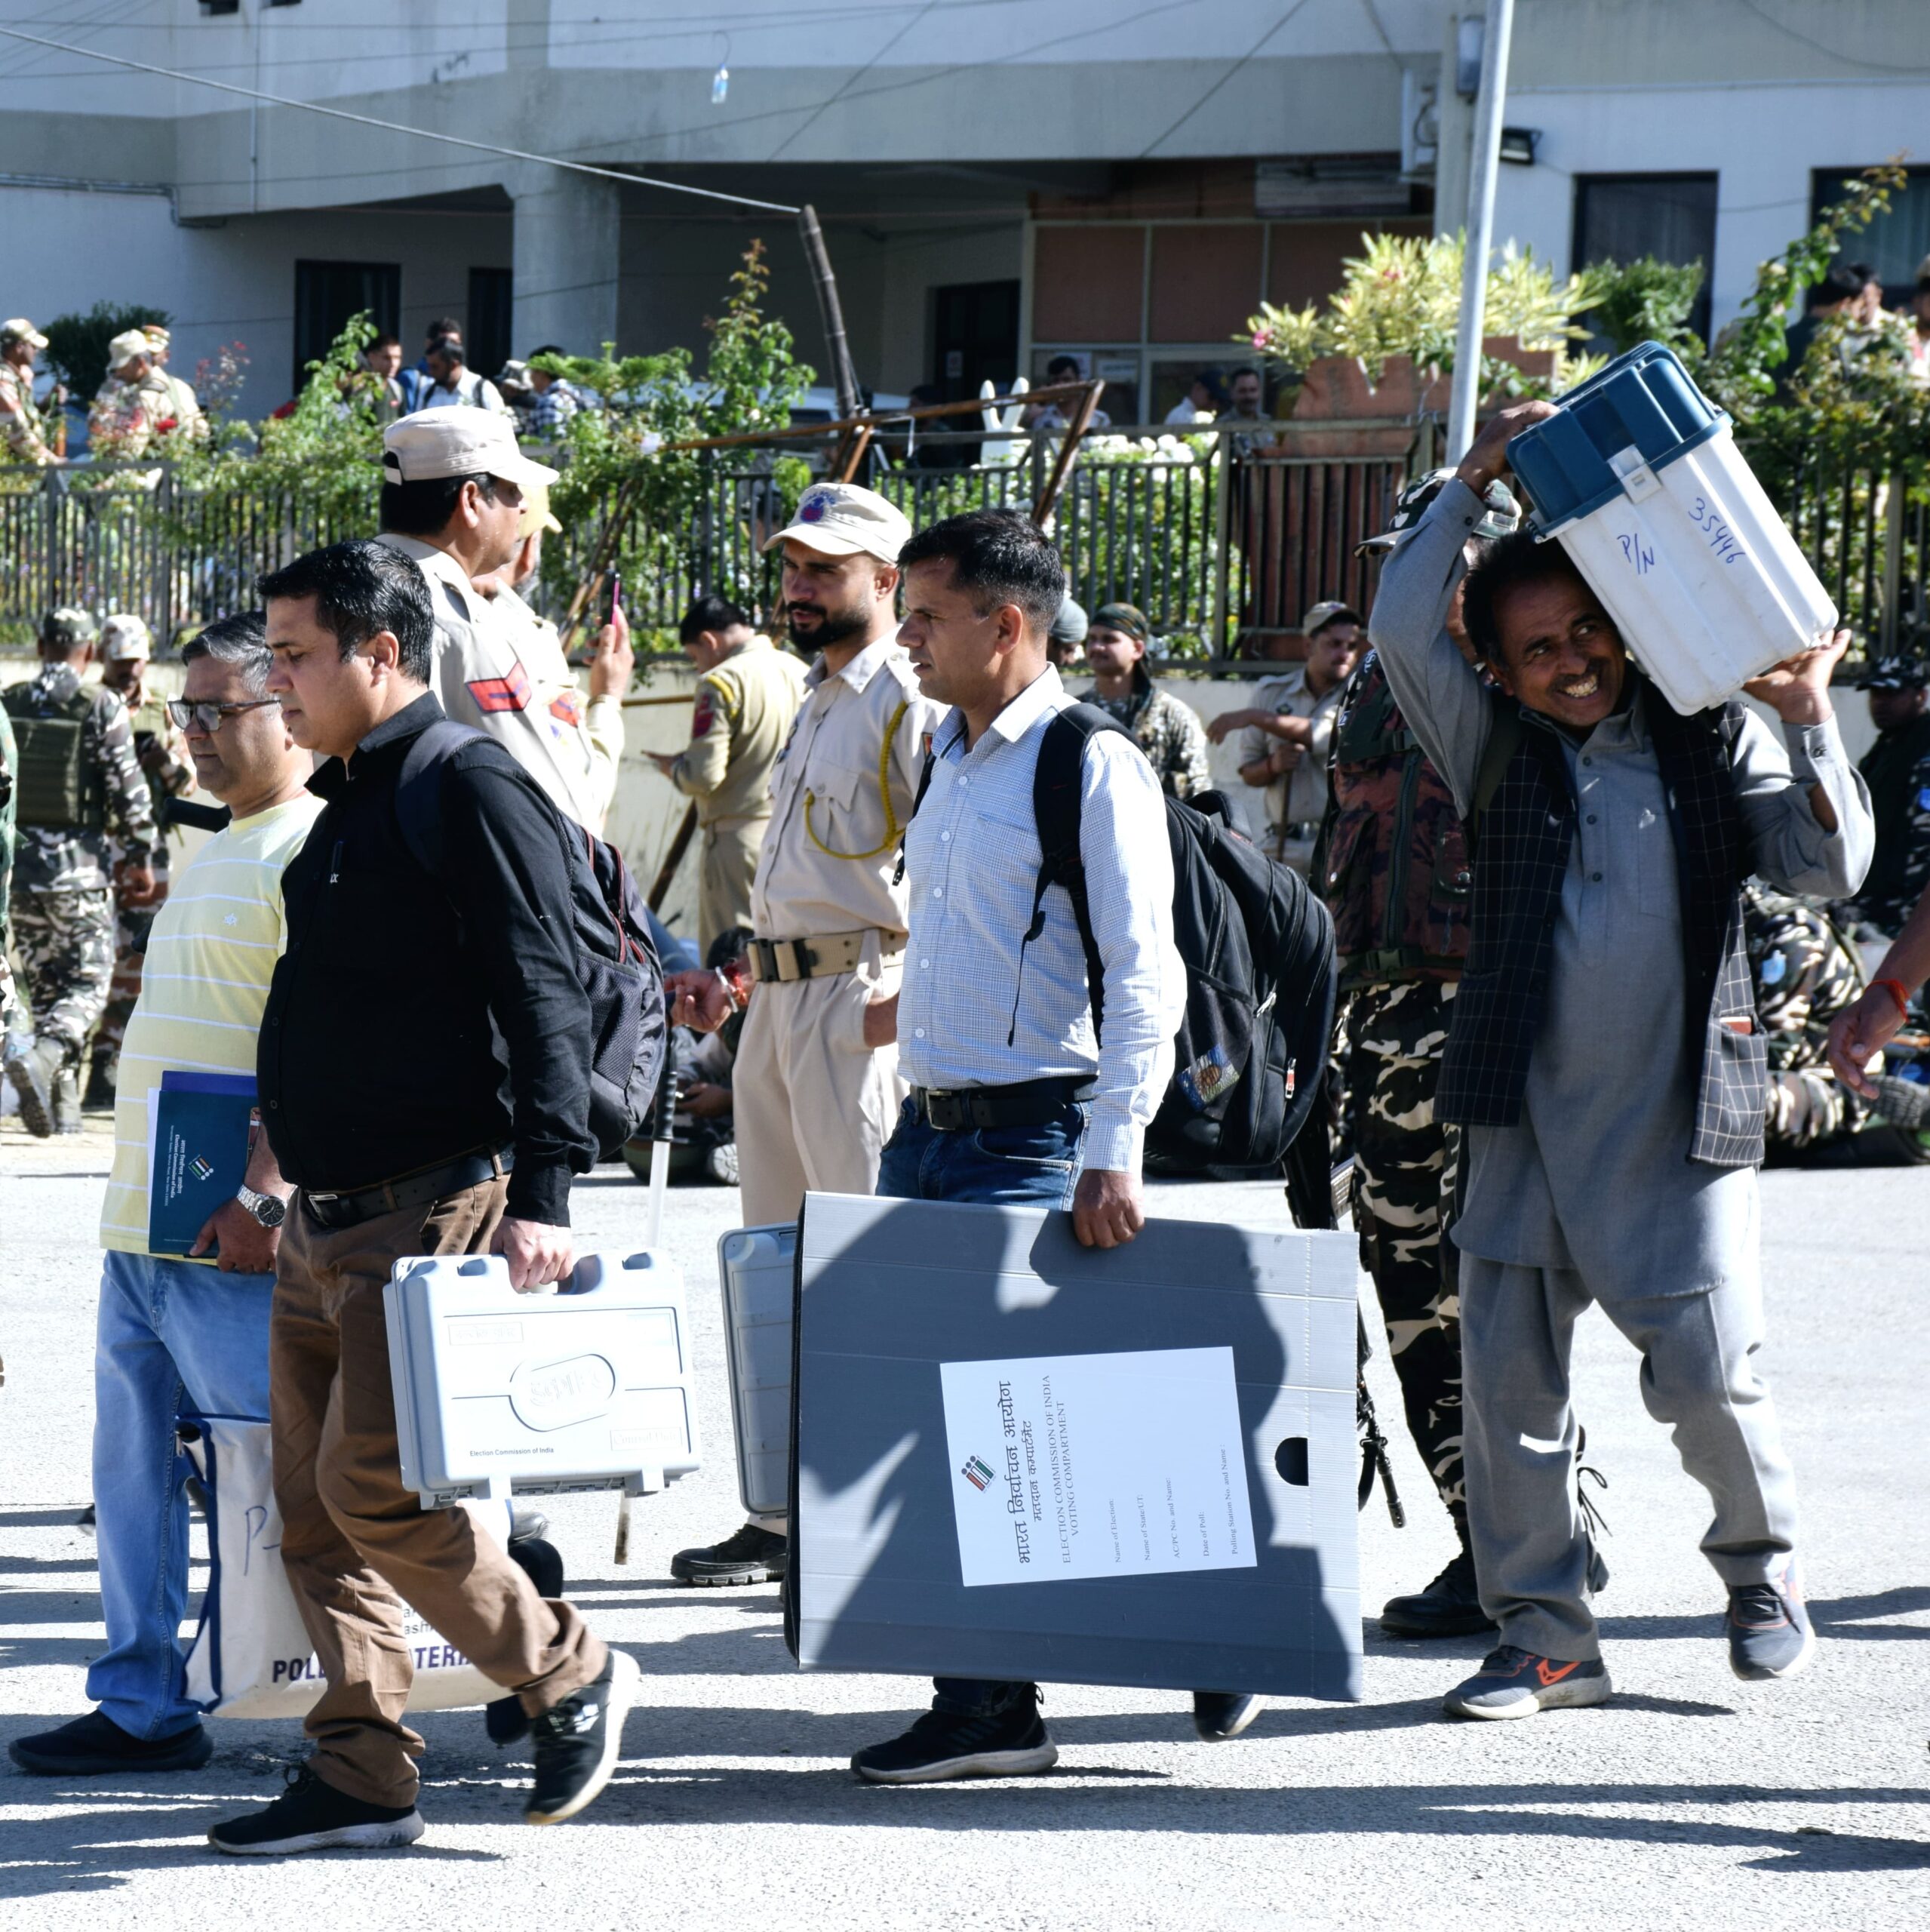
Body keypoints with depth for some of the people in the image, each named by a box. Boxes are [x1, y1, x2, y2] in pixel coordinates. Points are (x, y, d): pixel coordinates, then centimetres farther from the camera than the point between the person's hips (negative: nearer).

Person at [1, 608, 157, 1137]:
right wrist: (141, 859, 0)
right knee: (87, 983, 2)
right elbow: (129, 790, -9)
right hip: (79, 865, -4)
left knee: (45, 985, 13)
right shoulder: (102, 708, -8)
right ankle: (43, 1054, -25)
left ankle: (62, 1105, 11)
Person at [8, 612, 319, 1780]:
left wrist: (263, 1191, -26)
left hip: (227, 1239, -10)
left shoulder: (315, 850, -11)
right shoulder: (224, 851, 20)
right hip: (141, 1225, 10)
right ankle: (142, 1708, 14)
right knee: (134, 1463, 9)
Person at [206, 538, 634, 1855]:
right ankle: (361, 1775, 11)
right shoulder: (352, 803, 18)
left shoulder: (471, 791, -11)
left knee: (373, 1484, -14)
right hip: (326, 1221, 10)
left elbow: (544, 998, -18)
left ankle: (573, 1676, 2)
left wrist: (543, 1189, -25)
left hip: (429, 1206, -10)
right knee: (315, 1501, 6)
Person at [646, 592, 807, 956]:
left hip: (739, 834, -7)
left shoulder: (721, 682, -11)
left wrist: (674, 768, 5)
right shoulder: (800, 673, 8)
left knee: (729, 957, -2)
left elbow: (704, 776, -17)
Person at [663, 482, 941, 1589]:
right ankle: (787, 1518, 16)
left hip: (861, 1000, -10)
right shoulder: (818, 705, 20)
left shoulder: (910, 705, -10)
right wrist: (742, 982, 20)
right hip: (780, 999, 10)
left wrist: (912, 998, -24)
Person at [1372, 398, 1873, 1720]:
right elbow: (1403, 630, -7)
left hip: (1682, 1113, -2)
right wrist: (1473, 484, -8)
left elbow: (1831, 867, -2)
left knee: (1705, 1371, -5)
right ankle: (1545, 1633, 11)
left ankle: (1763, 1567, 23)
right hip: (1531, 1108, 2)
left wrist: (1809, 721, -14)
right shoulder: (1495, 748, 6)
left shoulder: (1710, 740, 4)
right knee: (1506, 1373, 0)